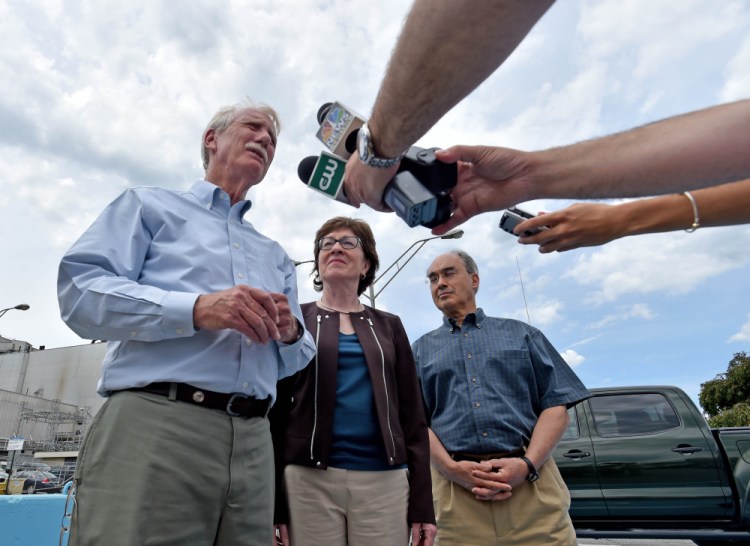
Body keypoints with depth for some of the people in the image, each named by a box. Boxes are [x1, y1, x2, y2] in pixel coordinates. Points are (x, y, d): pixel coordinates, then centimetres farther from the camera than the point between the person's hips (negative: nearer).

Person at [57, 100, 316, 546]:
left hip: (252, 440, 5)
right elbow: (80, 291, -4)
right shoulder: (151, 205, 11)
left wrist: (291, 332, -4)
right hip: (153, 424, -4)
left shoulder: (276, 256, 22)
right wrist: (196, 309, -18)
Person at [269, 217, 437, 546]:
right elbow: (274, 411, 2)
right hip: (309, 480, -1)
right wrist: (273, 503, -3)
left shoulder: (388, 326, 10)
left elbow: (413, 417, 8)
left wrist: (422, 504, 2)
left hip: (385, 481, 2)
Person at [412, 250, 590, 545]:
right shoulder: (421, 350, 12)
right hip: (456, 489, 0)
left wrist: (527, 464, -10)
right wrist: (451, 467, -12)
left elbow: (556, 406, 5)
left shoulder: (522, 333, 12)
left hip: (533, 482, 0)